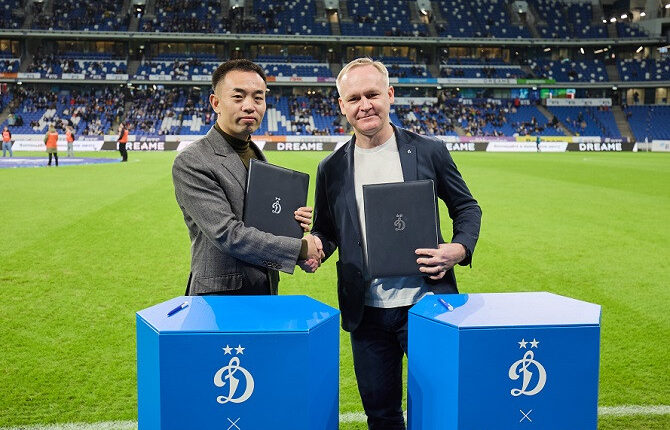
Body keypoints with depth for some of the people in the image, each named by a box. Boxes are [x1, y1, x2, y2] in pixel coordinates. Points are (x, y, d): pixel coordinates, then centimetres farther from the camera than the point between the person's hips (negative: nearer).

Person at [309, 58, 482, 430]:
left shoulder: (429, 151, 0)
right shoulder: (332, 168, 5)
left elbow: (467, 208, 8)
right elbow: (326, 231, 11)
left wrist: (459, 249, -11)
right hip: (367, 312, 2)